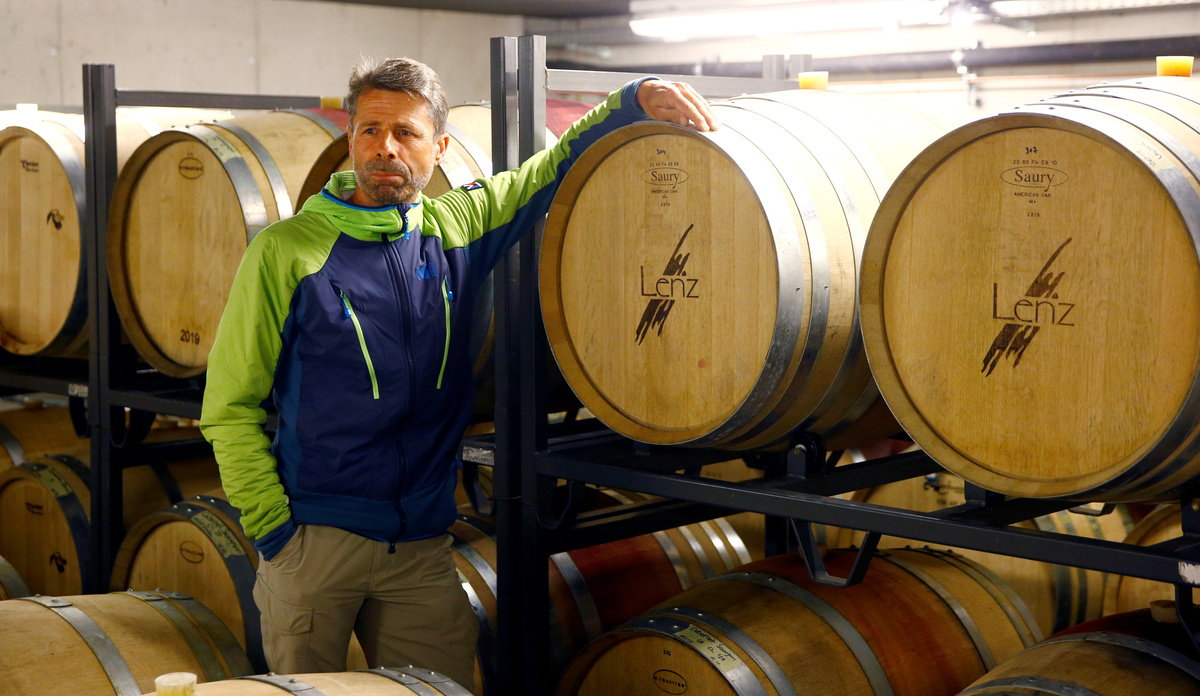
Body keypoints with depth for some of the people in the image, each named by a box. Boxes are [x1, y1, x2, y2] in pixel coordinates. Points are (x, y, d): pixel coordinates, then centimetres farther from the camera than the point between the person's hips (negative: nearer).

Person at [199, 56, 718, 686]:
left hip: (423, 548, 3)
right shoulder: (286, 251, -6)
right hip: (314, 539, -3)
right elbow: (230, 409, -3)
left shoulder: (458, 227, 3)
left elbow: (558, 166, 15)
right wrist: (273, 528, -9)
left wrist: (635, 100, -1)